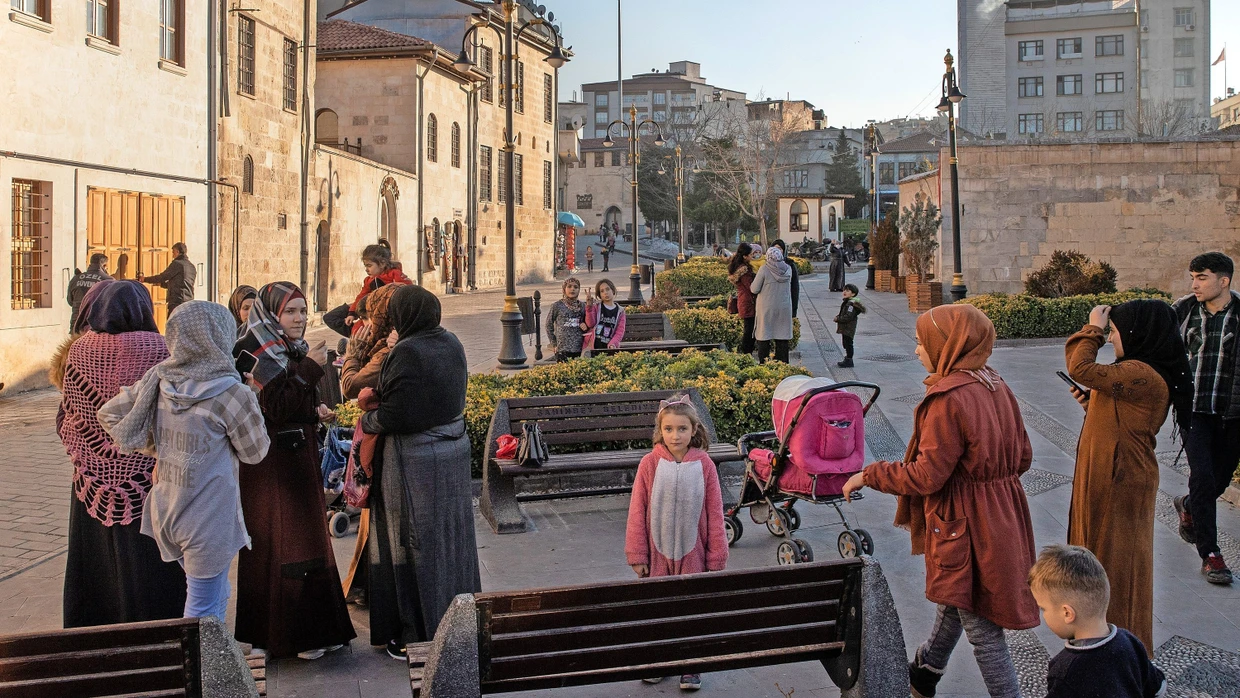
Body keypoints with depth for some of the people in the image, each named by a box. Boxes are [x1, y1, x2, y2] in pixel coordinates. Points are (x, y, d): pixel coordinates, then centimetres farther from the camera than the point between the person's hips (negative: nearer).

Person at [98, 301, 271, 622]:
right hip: (209, 521, -6)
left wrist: (154, 449, 12)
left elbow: (109, 413, 9)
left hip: (165, 511, 6)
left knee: (215, 597, 24)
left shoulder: (158, 381, -3)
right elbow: (254, 451, -6)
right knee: (204, 612, 6)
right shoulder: (230, 393, -19)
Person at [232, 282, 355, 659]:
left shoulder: (293, 351, 12)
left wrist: (315, 411, 1)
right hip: (274, 462, -9)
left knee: (303, 537, 14)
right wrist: (309, 369, -22)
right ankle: (297, 637, 4)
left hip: (298, 458, 9)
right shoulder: (261, 355, -15)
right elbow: (277, 408, -24)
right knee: (285, 543, -4)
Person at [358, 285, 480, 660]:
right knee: (450, 541, 17)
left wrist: (366, 421, -2)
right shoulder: (451, 343, 3)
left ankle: (417, 636, 14)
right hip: (454, 451, 8)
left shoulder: (407, 353, -21)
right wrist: (380, 392, 16)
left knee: (416, 546, 4)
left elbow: (396, 415, -21)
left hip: (414, 463, -7)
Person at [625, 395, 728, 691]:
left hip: (693, 554, 0)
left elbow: (714, 514, -3)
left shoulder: (704, 465, -8)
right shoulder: (650, 464, -9)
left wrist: (716, 557, -2)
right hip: (658, 553, 0)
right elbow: (637, 512, -5)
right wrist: (637, 555, -4)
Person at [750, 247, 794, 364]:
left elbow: (755, 289, -12)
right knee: (782, 338, 10)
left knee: (764, 337, 6)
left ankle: (764, 363, 7)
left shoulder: (764, 269, -15)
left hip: (766, 309, -3)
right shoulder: (788, 269, -3)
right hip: (784, 307, 3)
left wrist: (751, 285, 10)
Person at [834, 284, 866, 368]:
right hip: (845, 329, 10)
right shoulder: (846, 302, 13)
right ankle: (847, 359, 27)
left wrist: (838, 319, -18)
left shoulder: (851, 304, -20)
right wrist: (838, 316, 4)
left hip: (848, 329, -10)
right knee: (846, 344, 17)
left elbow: (848, 317, -26)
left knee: (848, 344, -4)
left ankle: (849, 361, 1)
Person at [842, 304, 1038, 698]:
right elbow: (1022, 456, 8)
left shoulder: (949, 398, -24)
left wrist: (868, 476, -11)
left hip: (966, 525, -10)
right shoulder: (996, 386, 2)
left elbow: (927, 476, -23)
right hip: (1000, 515, 10)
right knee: (955, 602, 27)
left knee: (980, 626, 3)